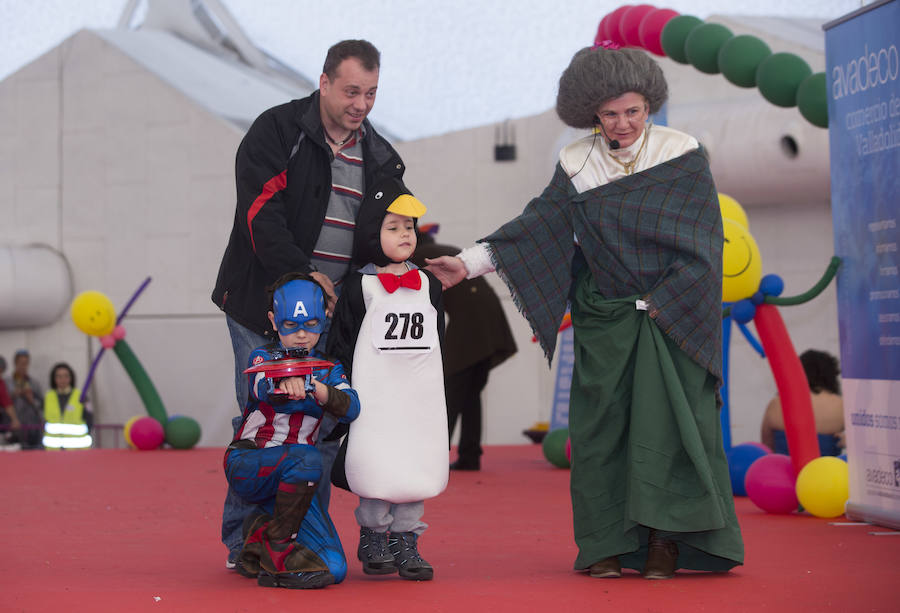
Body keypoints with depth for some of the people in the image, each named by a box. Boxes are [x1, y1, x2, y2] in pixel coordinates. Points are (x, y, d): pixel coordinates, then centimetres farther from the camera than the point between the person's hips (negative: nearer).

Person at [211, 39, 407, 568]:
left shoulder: (380, 158, 11)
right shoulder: (277, 131, -5)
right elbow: (262, 214, -15)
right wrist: (304, 274, -23)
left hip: (332, 316, 5)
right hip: (264, 304, -5)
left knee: (324, 428, 3)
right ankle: (245, 543, 7)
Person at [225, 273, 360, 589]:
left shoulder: (329, 369, 10)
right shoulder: (263, 358, 0)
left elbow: (351, 408, -11)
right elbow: (264, 388, -25)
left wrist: (325, 393, -35)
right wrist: (285, 386, -50)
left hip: (292, 480, 4)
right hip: (246, 463, -4)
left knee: (334, 569, -12)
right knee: (307, 458, -38)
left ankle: (262, 532, 12)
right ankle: (279, 544, -20)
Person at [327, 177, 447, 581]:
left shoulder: (428, 286, 10)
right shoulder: (360, 287, -3)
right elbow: (341, 343, -1)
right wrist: (345, 389, -5)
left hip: (420, 393, 4)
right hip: (373, 392, -4)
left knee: (418, 464, 2)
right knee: (376, 464, -4)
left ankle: (405, 540, 12)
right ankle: (373, 538, 12)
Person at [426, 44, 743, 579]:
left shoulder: (683, 156, -3)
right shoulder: (578, 166, 3)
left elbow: (704, 238, -5)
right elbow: (540, 225, -3)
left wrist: (665, 301, -10)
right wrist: (469, 263, -14)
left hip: (674, 314, -2)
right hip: (604, 319, 2)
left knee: (669, 419, -9)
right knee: (602, 420, -2)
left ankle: (666, 539, -3)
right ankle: (607, 543, 3)